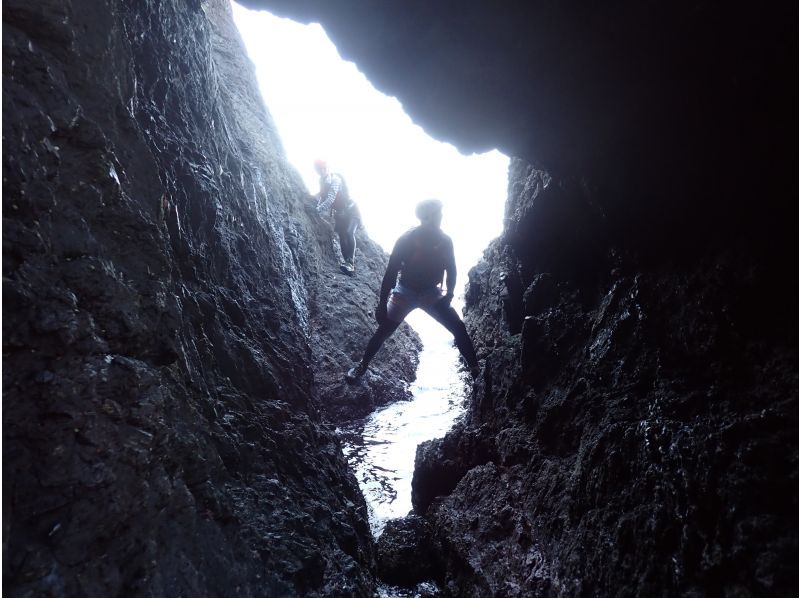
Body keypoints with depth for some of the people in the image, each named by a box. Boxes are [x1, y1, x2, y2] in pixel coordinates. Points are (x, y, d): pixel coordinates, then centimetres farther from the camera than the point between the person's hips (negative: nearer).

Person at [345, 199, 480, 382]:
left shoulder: (445, 241, -11)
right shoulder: (406, 239, -20)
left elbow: (451, 270, 5)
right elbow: (391, 272, -16)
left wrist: (449, 294, -5)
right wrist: (382, 305, -16)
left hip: (431, 293, 2)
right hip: (405, 291, -2)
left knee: (459, 328, -5)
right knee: (384, 330, -7)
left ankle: (475, 368, 9)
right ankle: (361, 366, 12)